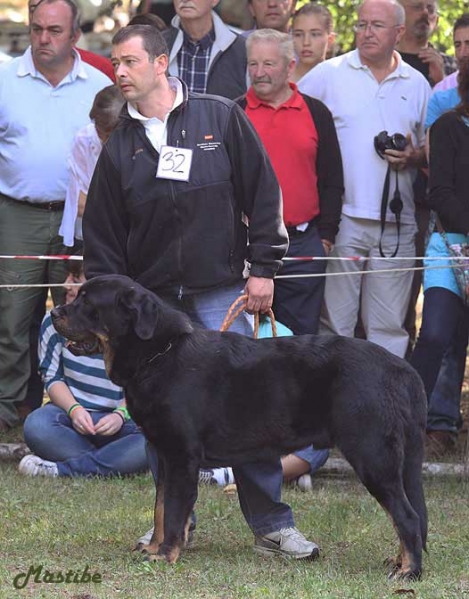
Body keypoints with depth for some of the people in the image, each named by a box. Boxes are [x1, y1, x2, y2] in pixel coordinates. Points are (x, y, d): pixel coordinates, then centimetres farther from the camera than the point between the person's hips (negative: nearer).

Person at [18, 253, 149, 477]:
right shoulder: (55, 321, 2)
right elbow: (52, 377, 3)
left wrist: (121, 414, -18)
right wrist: (74, 409, -16)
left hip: (120, 419, -1)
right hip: (71, 410, 1)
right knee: (36, 426, -35)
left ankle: (63, 469, -37)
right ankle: (118, 463, -32)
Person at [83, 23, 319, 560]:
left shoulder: (221, 118, 1)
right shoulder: (119, 147, 9)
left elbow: (262, 193, 3)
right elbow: (102, 234, 12)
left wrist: (264, 268, -2)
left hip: (220, 293, -3)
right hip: (149, 300, 3)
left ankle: (271, 524, -3)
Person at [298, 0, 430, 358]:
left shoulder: (417, 84, 13)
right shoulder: (328, 74, 3)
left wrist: (413, 157, -4)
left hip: (396, 223, 2)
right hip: (342, 218, -2)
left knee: (390, 325, 5)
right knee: (334, 321, -1)